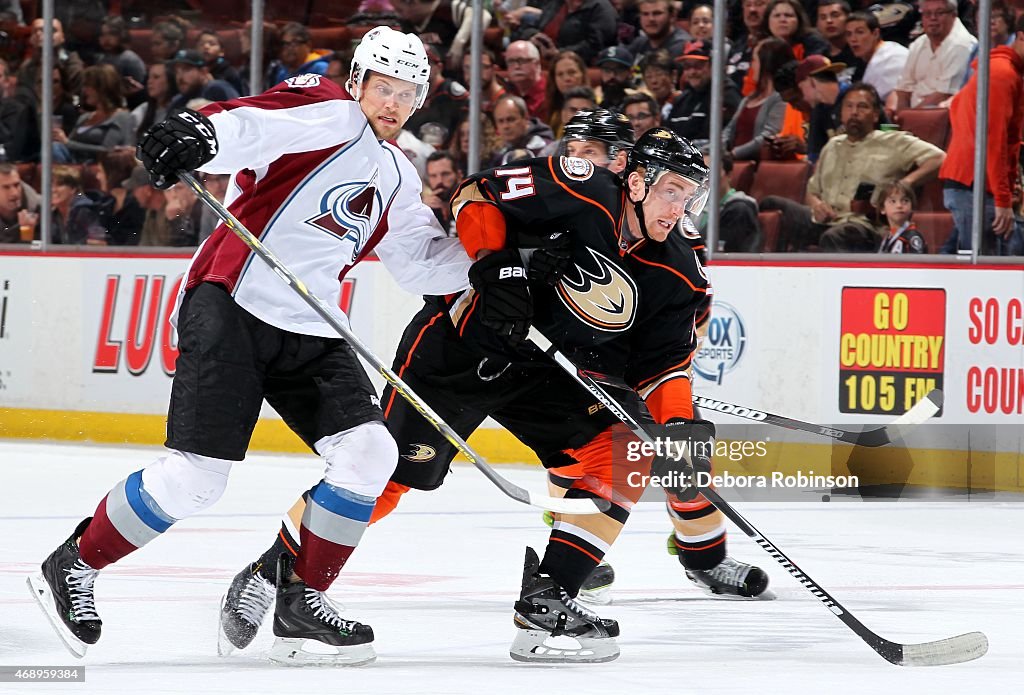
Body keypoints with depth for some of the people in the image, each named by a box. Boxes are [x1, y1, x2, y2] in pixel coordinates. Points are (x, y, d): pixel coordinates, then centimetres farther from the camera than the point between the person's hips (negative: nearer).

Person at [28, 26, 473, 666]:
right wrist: (199, 134, -45)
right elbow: (251, 123, -25)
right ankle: (73, 566, 5)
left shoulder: (395, 176, 20)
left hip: (311, 333, 8)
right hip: (231, 308, -8)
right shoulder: (329, 114, -5)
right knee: (195, 475, -14)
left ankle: (302, 604, 3)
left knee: (369, 454, -8)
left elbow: (424, 263, 28)